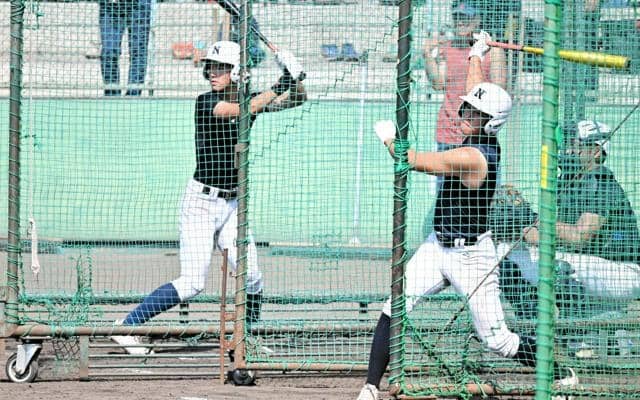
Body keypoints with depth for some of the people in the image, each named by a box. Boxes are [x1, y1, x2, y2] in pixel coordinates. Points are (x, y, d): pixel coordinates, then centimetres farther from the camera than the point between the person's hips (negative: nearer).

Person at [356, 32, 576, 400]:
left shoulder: (473, 156, -24)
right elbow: (477, 91, 19)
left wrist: (388, 137, -3)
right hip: (439, 247, 9)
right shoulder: (486, 139, 1)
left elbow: (413, 161, -20)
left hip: (471, 255, -9)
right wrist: (477, 55, 34)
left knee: (497, 340, -2)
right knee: (393, 310, -6)